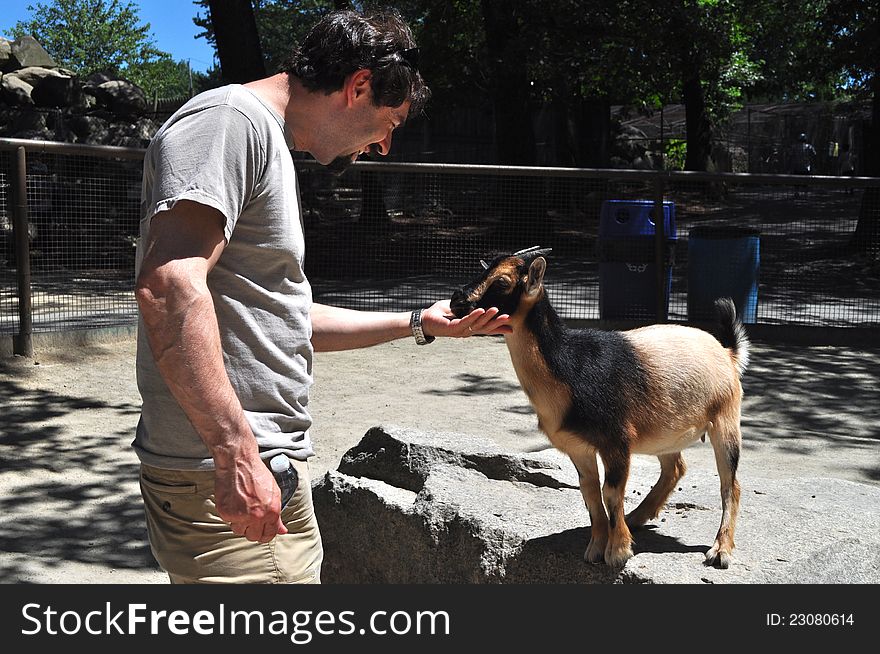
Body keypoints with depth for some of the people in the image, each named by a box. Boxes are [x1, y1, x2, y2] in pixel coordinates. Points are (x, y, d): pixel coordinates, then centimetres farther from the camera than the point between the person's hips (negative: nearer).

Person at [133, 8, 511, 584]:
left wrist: (421, 323, 27)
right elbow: (170, 286, -26)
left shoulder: (269, 146, 22)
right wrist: (237, 452, -28)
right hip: (226, 472, -10)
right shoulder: (229, 119, -11)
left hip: (269, 465, 10)